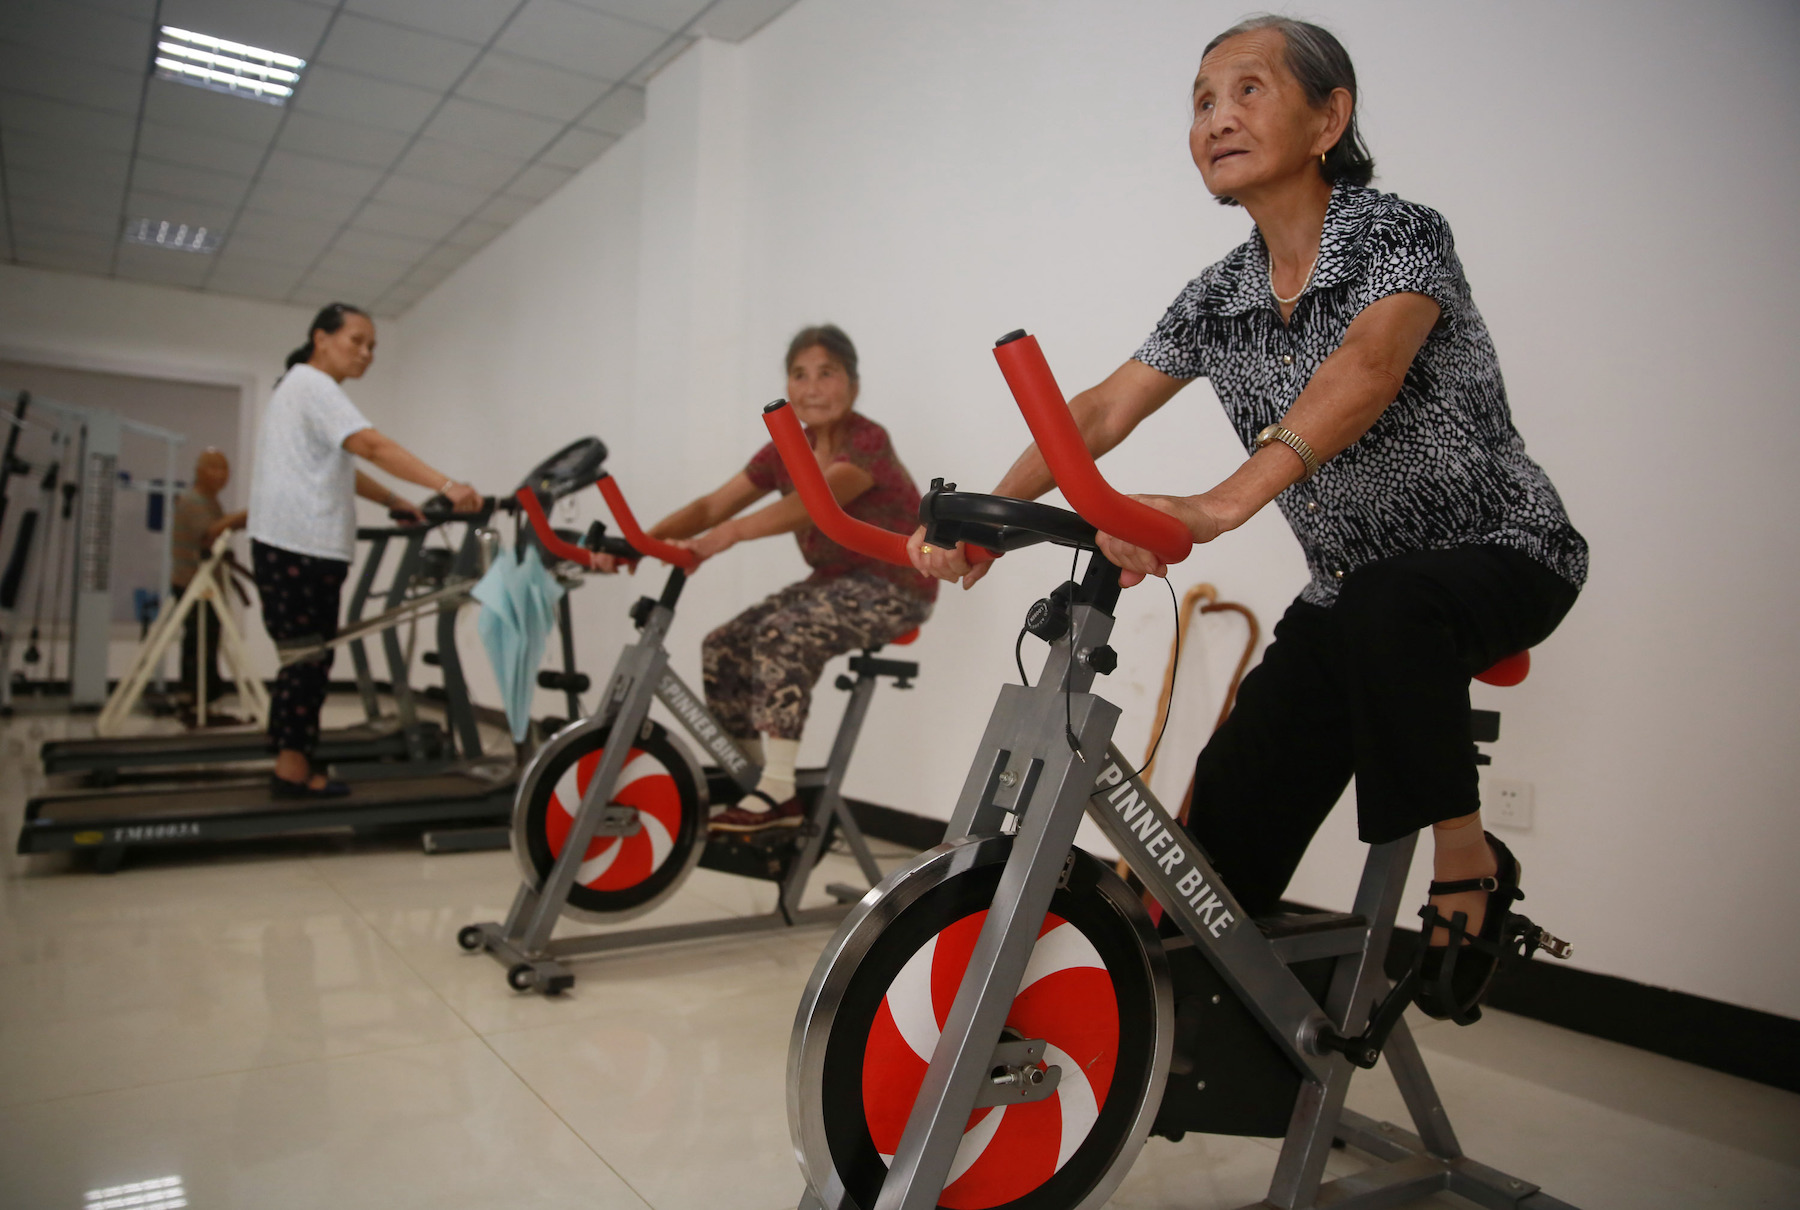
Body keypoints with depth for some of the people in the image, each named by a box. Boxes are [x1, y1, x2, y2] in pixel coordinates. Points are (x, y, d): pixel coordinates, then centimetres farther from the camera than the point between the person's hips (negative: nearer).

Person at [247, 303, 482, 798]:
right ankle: (293, 768, -4)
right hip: (301, 548, -10)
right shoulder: (313, 386, -8)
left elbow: (340, 469, 28)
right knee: (307, 661, -8)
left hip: (294, 548, 10)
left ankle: (292, 766, 14)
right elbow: (374, 446, -24)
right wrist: (447, 486, -33)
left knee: (307, 661, 10)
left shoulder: (301, 388, 26)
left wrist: (399, 503, 19)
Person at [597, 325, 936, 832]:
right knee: (722, 649, -6)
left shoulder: (867, 443, -16)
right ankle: (753, 779, 7)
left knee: (782, 635, -30)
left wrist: (731, 533, -50)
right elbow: (712, 505, -3)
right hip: (834, 579, 8)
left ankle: (779, 794, -20)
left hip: (894, 586, -7)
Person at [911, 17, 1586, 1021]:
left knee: (1386, 609, -40)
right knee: (1230, 819, -2)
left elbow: (1365, 369, -37)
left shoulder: (1402, 234, -17)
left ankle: (1470, 865, -16)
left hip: (1501, 553, -5)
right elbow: (1101, 411, -7)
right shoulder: (1219, 299, -1)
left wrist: (1220, 506, -53)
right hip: (1350, 587, 5)